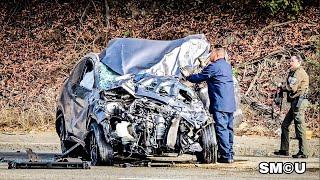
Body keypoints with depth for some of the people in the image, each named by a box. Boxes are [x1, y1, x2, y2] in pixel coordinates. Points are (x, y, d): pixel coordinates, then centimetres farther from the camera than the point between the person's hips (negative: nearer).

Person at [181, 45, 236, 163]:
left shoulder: (214, 66, -9)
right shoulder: (227, 66, 18)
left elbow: (199, 78, -4)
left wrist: (187, 76, 13)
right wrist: (205, 67, 29)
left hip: (219, 104, -9)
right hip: (230, 104, 9)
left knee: (221, 129, -9)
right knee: (228, 129, 11)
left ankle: (226, 156, -13)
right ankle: (230, 155, 14)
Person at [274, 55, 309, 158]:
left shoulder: (299, 72, -11)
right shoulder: (293, 72, 21)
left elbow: (292, 88, -19)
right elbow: (290, 86, 18)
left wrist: (282, 87, -3)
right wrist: (283, 87, -1)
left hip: (299, 101, -11)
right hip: (295, 102, 11)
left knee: (299, 126, -9)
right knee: (285, 125, 13)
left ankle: (303, 153, -8)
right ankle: (284, 150, 18)